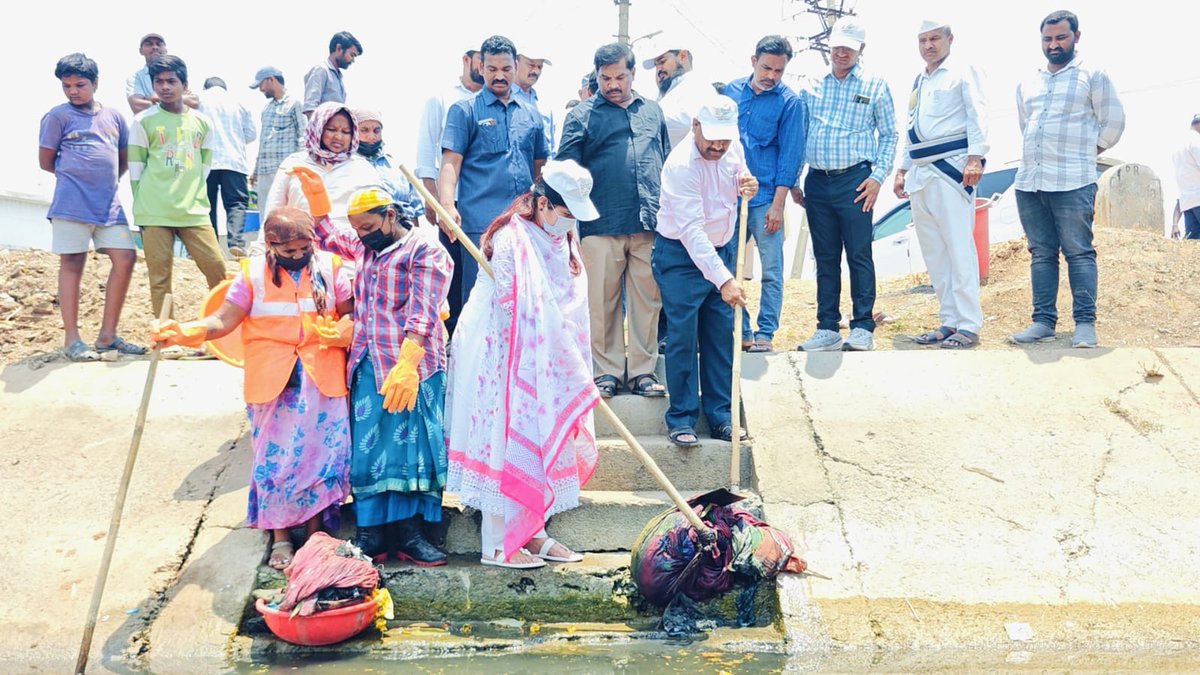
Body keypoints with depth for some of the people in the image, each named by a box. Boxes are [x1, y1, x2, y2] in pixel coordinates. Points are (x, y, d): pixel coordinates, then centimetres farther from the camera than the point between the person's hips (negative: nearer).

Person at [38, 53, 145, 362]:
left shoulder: (114, 116, 12)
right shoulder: (58, 116, -1)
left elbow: (124, 159, 22)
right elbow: (46, 162, 3)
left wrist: (107, 181, 12)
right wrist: (75, 176, 12)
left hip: (110, 204, 5)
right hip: (72, 204, -5)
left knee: (125, 259, -1)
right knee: (72, 264, 0)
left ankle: (107, 335, 8)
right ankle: (71, 339, 6)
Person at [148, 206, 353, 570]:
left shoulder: (330, 267, 3)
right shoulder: (253, 273, 0)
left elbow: (351, 315, 5)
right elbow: (223, 320, -5)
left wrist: (346, 330, -19)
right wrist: (184, 331, -23)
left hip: (322, 382, 1)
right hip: (273, 383, 0)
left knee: (321, 453, 3)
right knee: (275, 457, 3)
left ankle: (316, 530, 20)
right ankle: (279, 537, 19)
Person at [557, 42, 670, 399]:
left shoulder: (653, 112, 17)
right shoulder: (581, 116, 5)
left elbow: (667, 163, 23)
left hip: (649, 225, 3)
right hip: (601, 225, -3)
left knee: (648, 300, 5)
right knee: (602, 302, 1)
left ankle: (642, 370, 14)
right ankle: (607, 370, 12)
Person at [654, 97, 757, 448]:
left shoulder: (732, 148, -4)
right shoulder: (681, 165, -26)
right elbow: (692, 231, -30)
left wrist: (748, 186, -8)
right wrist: (723, 279, -35)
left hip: (723, 248, 6)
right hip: (681, 254, -6)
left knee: (721, 335, 8)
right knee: (683, 337, -5)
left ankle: (720, 415, 17)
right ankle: (681, 418, 7)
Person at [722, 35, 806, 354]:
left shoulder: (789, 101, -2)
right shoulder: (731, 91, 8)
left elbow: (790, 154, -4)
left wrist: (778, 203, -10)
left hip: (765, 197, -3)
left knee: (771, 270, 0)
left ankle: (765, 333, 9)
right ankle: (739, 331, 16)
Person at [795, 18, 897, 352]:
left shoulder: (875, 85, 5)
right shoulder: (812, 87, 13)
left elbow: (889, 135, 5)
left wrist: (878, 176, -6)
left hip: (854, 181, -3)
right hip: (816, 183, 3)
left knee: (859, 255, -3)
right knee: (825, 258, 7)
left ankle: (863, 328, 3)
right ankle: (827, 329, 12)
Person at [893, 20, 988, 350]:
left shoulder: (964, 73, 3)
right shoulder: (917, 84, 24)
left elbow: (977, 116, -8)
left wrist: (975, 158, -20)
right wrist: (902, 171, 20)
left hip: (951, 167, -7)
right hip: (920, 174, 8)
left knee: (959, 249, -12)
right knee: (934, 252, 6)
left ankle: (969, 325, -11)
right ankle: (948, 321, 12)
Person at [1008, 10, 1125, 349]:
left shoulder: (1093, 76, 2)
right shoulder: (1027, 84, 17)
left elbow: (1113, 122, 3)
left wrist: (1085, 154, 8)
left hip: (1072, 183, -5)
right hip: (1028, 181, 5)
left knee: (1079, 253, -5)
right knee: (1041, 254, 6)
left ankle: (1085, 323, -3)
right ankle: (1043, 321, 9)